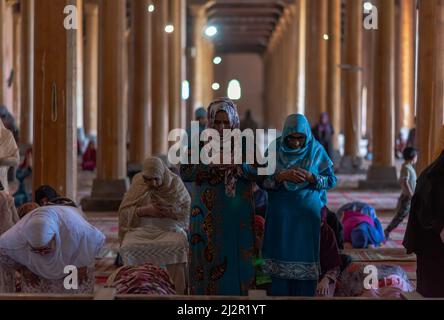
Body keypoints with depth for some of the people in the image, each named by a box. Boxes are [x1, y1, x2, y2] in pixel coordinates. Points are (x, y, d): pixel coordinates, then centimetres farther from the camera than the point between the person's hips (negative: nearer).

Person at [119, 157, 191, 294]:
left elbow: (189, 210, 3)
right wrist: (145, 210, -16)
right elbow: (124, 211, 1)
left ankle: (177, 293, -30)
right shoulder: (137, 184, 3)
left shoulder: (175, 183, 1)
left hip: (169, 228, -1)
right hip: (141, 228, 1)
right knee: (129, 248, -32)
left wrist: (170, 212, -17)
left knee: (178, 246, -34)